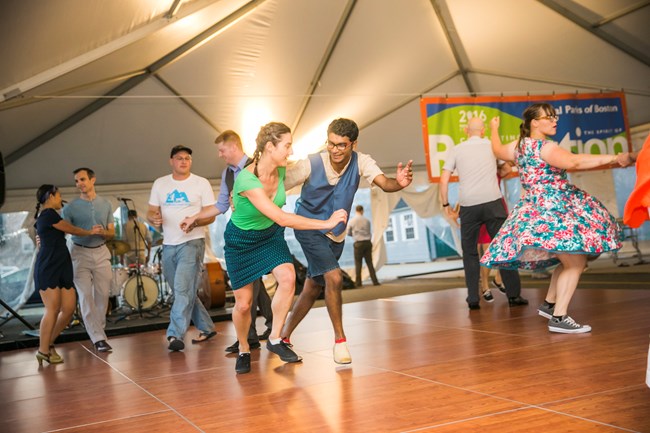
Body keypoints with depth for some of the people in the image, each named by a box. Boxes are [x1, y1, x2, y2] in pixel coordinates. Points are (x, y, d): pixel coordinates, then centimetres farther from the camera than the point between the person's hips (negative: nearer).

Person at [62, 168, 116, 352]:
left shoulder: (105, 204, 8)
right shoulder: (70, 207, -1)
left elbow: (111, 233, 10)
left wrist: (102, 232, -12)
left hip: (101, 253, 3)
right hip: (80, 253, -2)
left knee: (102, 294, 3)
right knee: (85, 296, -8)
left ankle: (98, 329, 22)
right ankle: (98, 338, -8)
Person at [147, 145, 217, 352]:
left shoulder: (201, 183, 1)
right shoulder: (160, 184, 11)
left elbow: (211, 215, -3)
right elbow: (151, 212, 11)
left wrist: (195, 221, -23)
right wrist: (154, 218, -14)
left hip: (192, 242, -5)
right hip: (168, 245, 5)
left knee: (183, 289, -17)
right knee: (185, 292, 12)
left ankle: (175, 335, -19)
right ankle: (206, 328, 26)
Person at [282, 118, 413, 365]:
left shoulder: (360, 162, -15)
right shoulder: (310, 165, -22)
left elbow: (384, 183, -30)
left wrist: (399, 182, -53)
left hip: (336, 234, 4)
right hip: (309, 229, -4)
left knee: (313, 289, 13)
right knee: (334, 278, -22)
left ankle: (284, 337, 31)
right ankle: (340, 340, -7)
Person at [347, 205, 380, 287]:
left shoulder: (351, 221, -3)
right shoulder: (367, 220, 1)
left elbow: (348, 233, 8)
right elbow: (370, 232, 9)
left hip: (358, 243, -2)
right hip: (367, 242, 2)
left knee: (358, 263, 4)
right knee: (369, 262, 7)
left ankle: (358, 282, 2)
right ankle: (375, 281, 3)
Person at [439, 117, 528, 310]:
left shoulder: (457, 150, 9)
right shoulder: (491, 146, 11)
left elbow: (443, 180, 2)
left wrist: (446, 205, 11)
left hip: (468, 206, 0)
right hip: (492, 202, 0)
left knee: (470, 252, 10)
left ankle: (473, 299, 5)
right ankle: (513, 294, 6)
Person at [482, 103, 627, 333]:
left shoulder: (519, 145, 13)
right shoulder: (546, 147, -14)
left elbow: (498, 150, 32)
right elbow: (573, 161, -31)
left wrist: (494, 129, 50)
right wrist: (610, 158, -29)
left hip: (534, 208, 10)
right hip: (553, 208, -10)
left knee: (571, 260, 19)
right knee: (575, 262, -8)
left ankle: (549, 304, 25)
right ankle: (559, 318, -9)